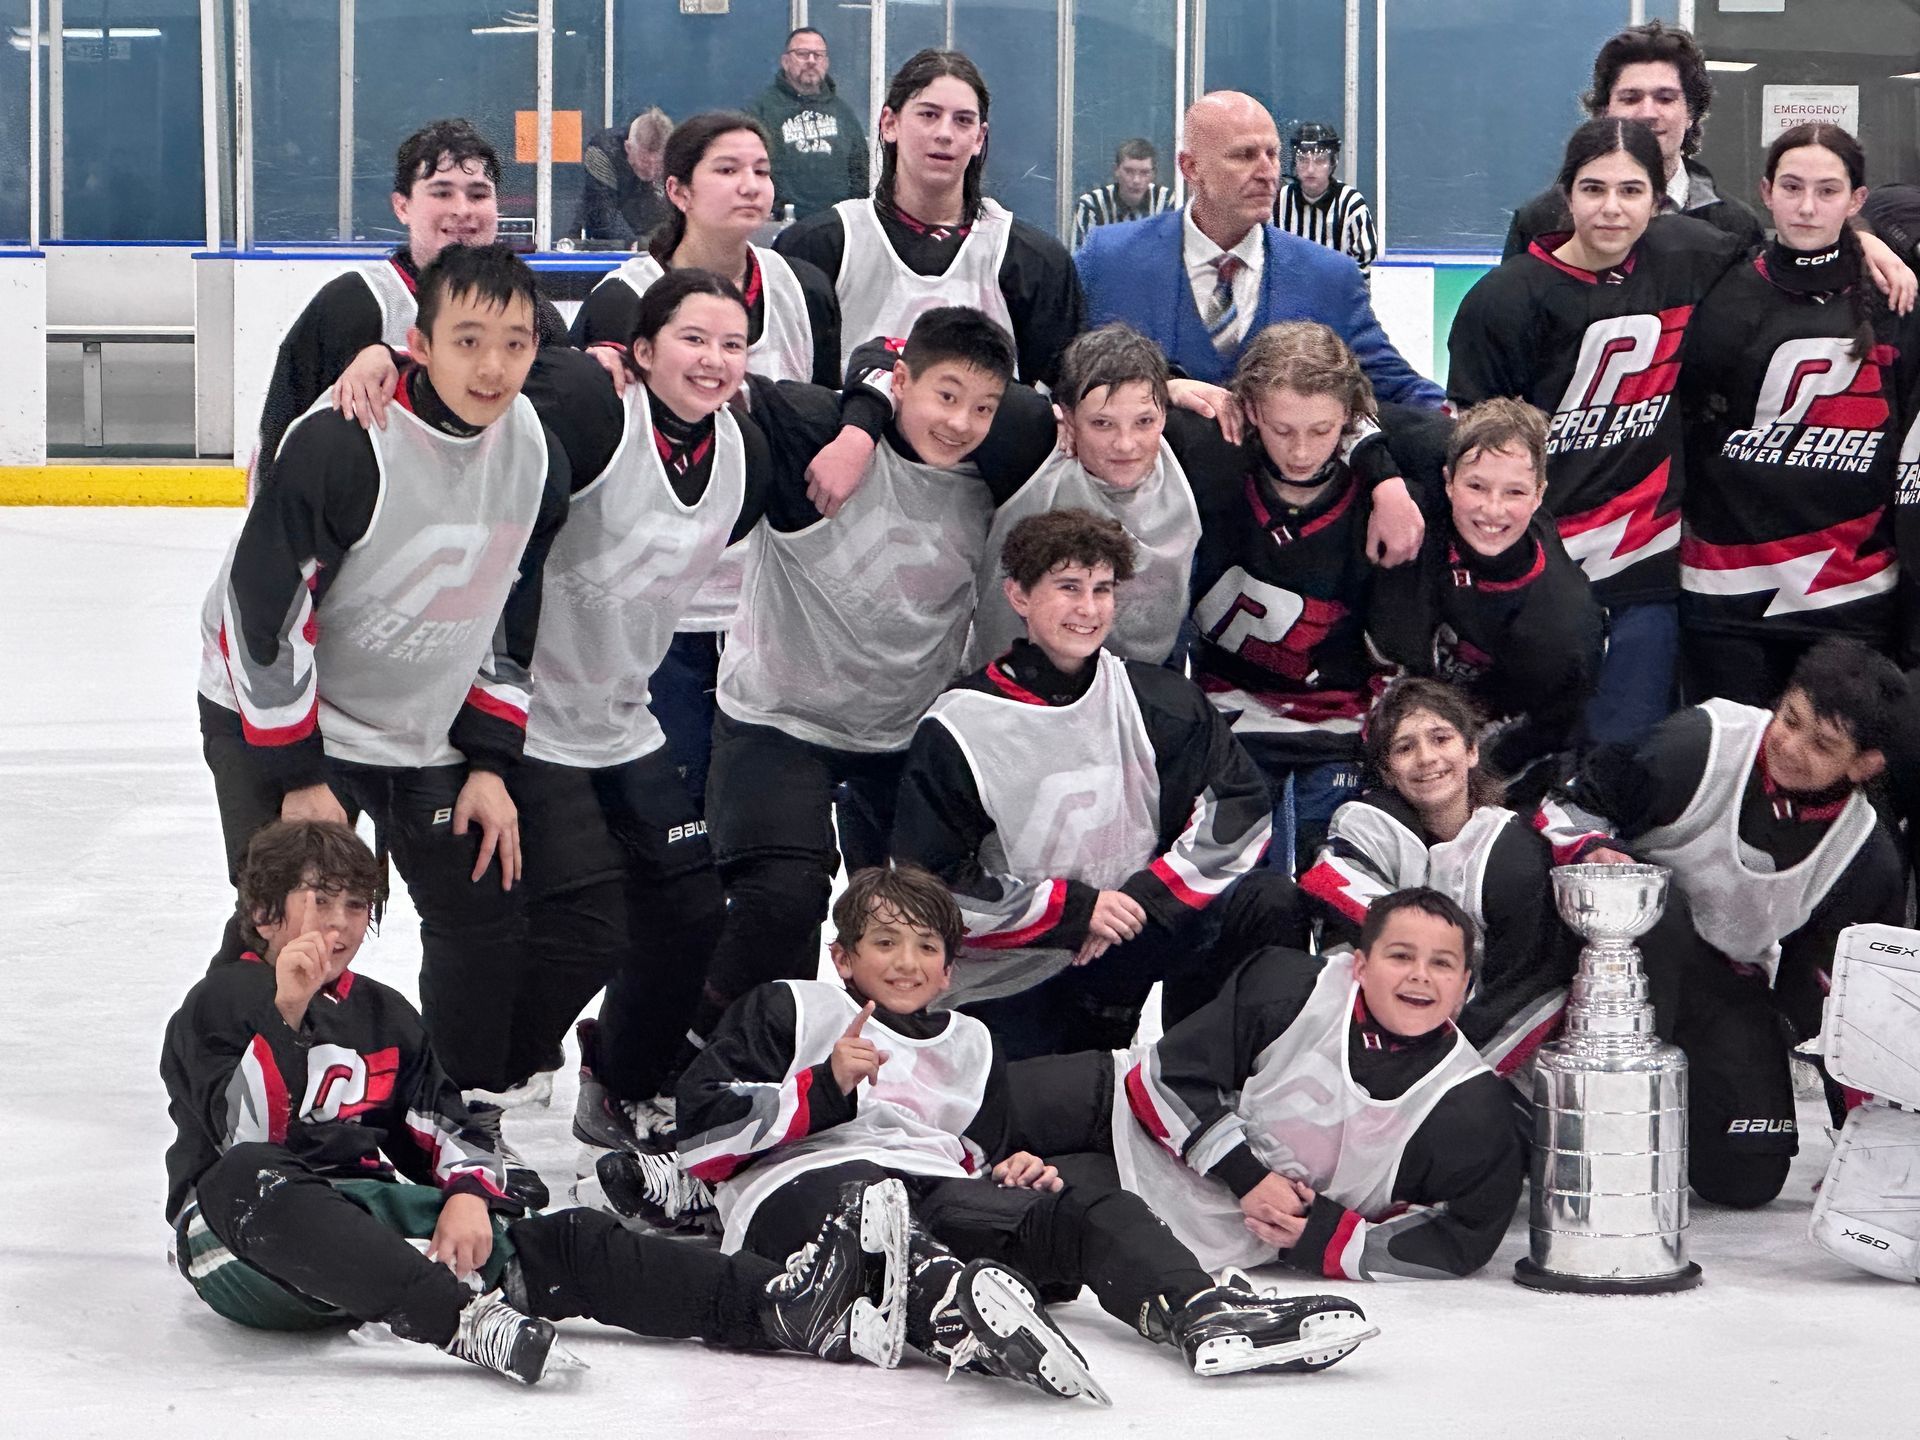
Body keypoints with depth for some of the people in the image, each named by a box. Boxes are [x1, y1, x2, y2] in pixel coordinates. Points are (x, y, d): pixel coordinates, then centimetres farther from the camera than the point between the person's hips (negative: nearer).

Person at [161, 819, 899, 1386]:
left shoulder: (383, 1016, 21)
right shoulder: (217, 1007, 1)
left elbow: (446, 1127, 15)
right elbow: (246, 1141, -15)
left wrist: (468, 1193, -8)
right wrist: (287, 1017, -26)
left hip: (367, 1217, 6)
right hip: (244, 1247, -6)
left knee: (561, 1243, -15)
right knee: (246, 1180, -43)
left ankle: (782, 1308, -33)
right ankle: (465, 1322, -57)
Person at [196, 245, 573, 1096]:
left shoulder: (537, 455, -6)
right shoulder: (341, 443, -27)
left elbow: (511, 621, 6)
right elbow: (264, 606, -23)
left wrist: (490, 762, 2)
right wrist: (296, 775, -19)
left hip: (427, 729, 6)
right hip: (279, 717, -6)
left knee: (487, 921, 7)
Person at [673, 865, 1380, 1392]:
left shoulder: (969, 1046, 35)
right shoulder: (789, 1010, 21)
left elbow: (984, 1169, 32)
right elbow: (702, 1129, 8)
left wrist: (1015, 1176, 7)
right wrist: (824, 1088, -5)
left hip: (937, 1191, 5)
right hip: (800, 1186, -5)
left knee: (1081, 1202, -22)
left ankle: (1203, 1315, -50)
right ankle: (950, 1307, -76)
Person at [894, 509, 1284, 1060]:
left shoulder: (1159, 702, -2)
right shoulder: (958, 728, -10)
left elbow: (1241, 807, -3)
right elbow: (933, 885, -13)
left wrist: (1144, 896, -15)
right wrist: (1075, 909, -17)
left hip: (1125, 937, 2)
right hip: (1008, 977, -2)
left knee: (1269, 902, -19)